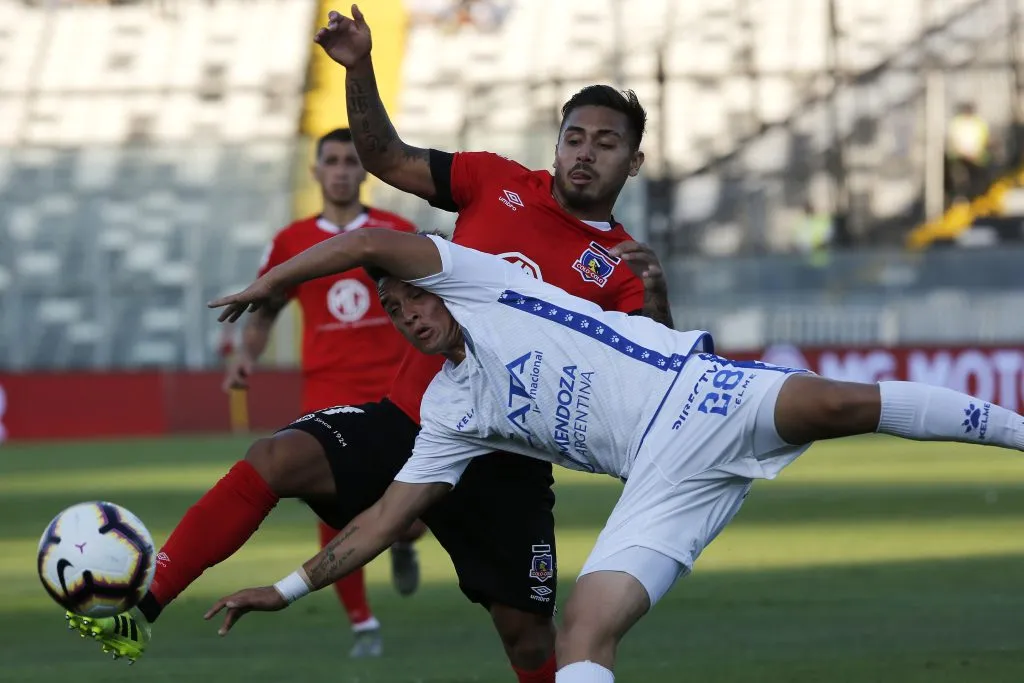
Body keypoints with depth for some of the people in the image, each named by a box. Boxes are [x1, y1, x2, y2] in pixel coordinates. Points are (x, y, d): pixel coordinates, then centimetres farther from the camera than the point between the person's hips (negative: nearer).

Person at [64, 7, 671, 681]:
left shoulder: (618, 265, -3)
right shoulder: (499, 182, 5)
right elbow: (388, 158, 13)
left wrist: (656, 298, -33)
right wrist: (361, 69, -2)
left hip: (502, 469, -1)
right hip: (405, 420, 1)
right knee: (277, 459, -20)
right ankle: (139, 610, -22)